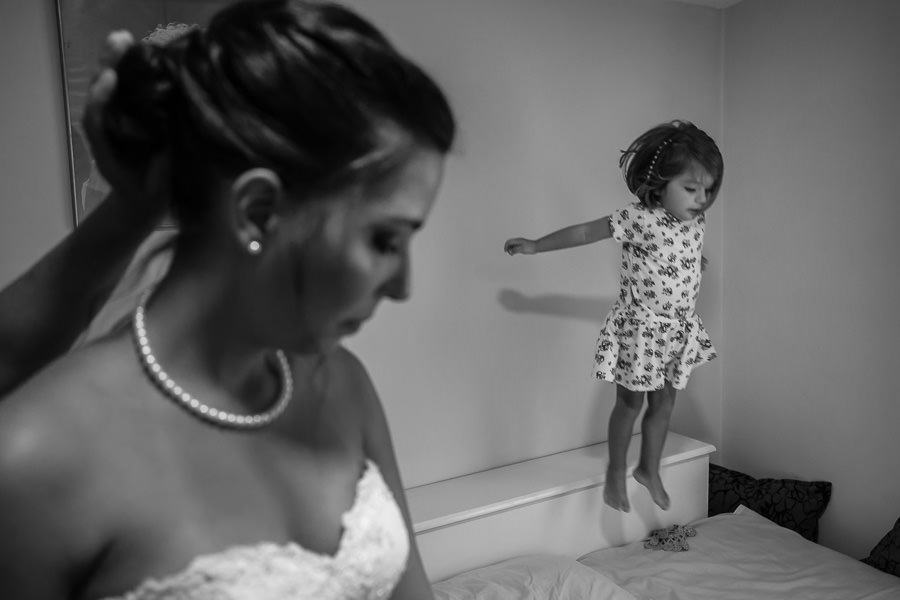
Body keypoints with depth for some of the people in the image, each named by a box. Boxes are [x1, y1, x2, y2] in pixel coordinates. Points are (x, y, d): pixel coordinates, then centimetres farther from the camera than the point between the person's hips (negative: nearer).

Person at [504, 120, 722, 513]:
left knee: (664, 403, 16)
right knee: (630, 403, 8)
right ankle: (616, 473, 29)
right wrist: (535, 246, -11)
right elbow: (585, 232, -15)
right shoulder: (638, 219, -22)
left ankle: (650, 469, 37)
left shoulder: (696, 222, -2)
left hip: (680, 331, 6)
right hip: (639, 329, -6)